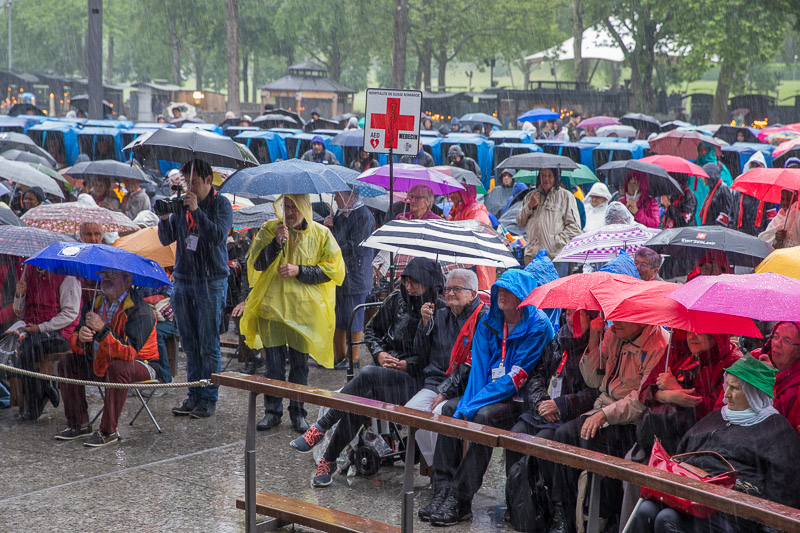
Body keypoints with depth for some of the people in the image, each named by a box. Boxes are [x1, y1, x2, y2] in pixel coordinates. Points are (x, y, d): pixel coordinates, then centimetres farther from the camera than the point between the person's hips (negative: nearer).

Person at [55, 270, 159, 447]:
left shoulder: (139, 310, -22)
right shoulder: (96, 304, 0)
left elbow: (129, 352, -32)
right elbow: (77, 347, -2)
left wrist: (102, 330, -40)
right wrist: (80, 338, -27)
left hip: (140, 367, -7)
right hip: (101, 364, 7)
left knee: (117, 368, -37)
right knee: (67, 362, -2)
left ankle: (108, 432, -28)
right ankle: (79, 424, 3)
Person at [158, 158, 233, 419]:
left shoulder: (221, 204, -4)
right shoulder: (181, 203, 8)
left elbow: (218, 236, -18)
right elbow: (166, 239, 9)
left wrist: (196, 210, -21)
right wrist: (165, 218, -9)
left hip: (211, 282, -5)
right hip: (182, 280, 5)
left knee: (208, 344, -2)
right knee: (189, 344, 8)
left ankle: (209, 398, 5)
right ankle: (194, 395, 16)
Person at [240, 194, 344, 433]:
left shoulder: (321, 234, 3)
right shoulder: (269, 230, 5)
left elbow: (332, 269, 0)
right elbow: (256, 263, 0)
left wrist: (299, 271, -11)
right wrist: (276, 243, -15)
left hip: (304, 309, -1)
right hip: (272, 305, 1)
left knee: (300, 364, 6)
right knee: (273, 364, 3)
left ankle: (298, 413, 17)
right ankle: (272, 411, 16)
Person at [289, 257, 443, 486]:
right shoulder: (397, 300, 9)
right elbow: (372, 330, 22)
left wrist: (407, 364, -16)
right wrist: (380, 354, 3)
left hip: (415, 379, -4)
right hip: (386, 372, 4)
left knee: (367, 374, -34)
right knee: (361, 397, -31)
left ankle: (321, 427, -25)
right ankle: (329, 459, -23)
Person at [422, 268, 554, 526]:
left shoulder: (538, 326, -14)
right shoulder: (489, 323, 7)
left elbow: (516, 377, -18)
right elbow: (479, 369, 3)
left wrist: (472, 406, -22)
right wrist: (465, 405, -16)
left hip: (522, 400, -7)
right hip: (491, 394, 7)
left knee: (484, 415, -31)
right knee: (451, 408, -15)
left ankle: (460, 501, -28)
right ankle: (443, 491, -17)